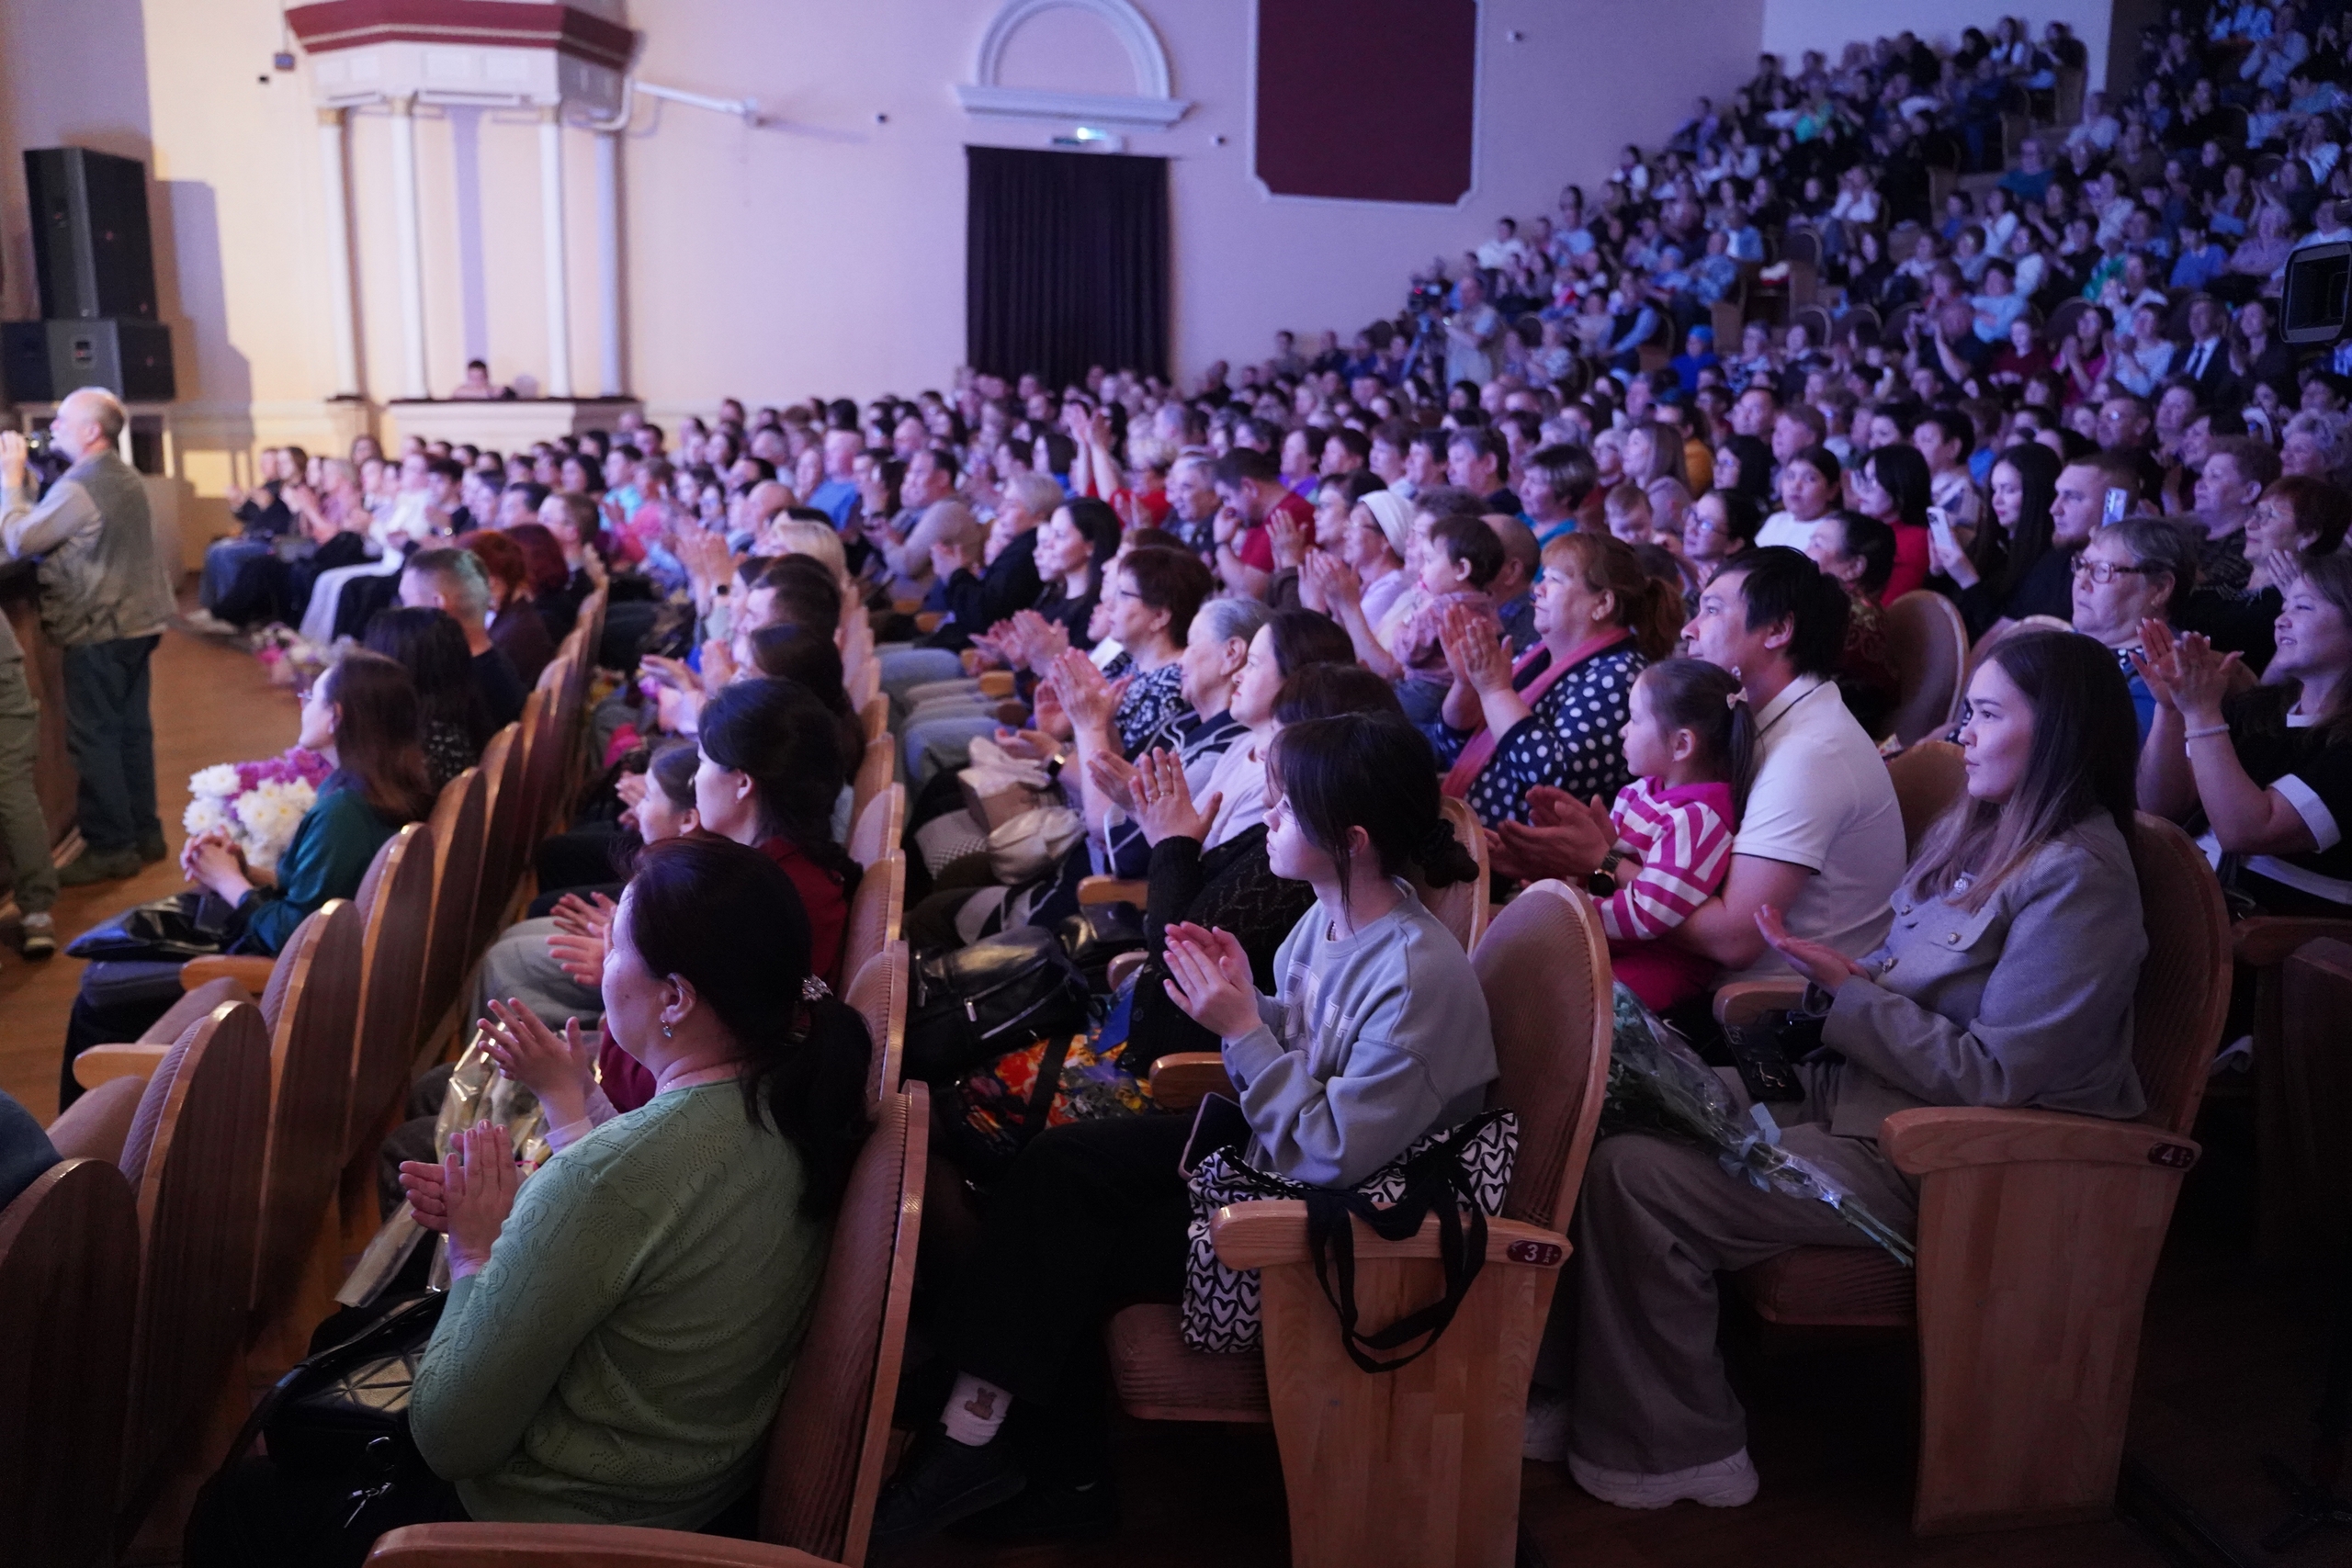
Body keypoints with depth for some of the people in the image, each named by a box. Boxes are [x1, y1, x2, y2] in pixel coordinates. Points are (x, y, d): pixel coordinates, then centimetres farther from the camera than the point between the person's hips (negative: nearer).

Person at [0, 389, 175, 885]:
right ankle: (143, 834, 20)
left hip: (97, 630, -9)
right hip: (134, 621, 9)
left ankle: (110, 848, 2)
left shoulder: (79, 487, -18)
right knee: (130, 730, 13)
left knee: (92, 737, -3)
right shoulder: (124, 477, 13)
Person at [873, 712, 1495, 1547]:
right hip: (1264, 1141, 9)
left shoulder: (1422, 977, -29)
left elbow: (1335, 1153, -29)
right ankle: (976, 1424, -1)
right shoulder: (1331, 915, -3)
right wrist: (1244, 996, -10)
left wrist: (1241, 1029, -27)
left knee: (1076, 1255, -8)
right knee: (1056, 1162, -5)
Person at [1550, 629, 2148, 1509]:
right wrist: (1833, 977, -3)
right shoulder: (1980, 833, 11)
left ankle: (1668, 1452, -1)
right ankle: (1571, 1384, 3)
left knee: (1633, 1175, -19)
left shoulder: (2077, 882, -18)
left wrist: (1844, 988, -16)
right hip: (1855, 1089, 9)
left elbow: (1989, 1077, -21)